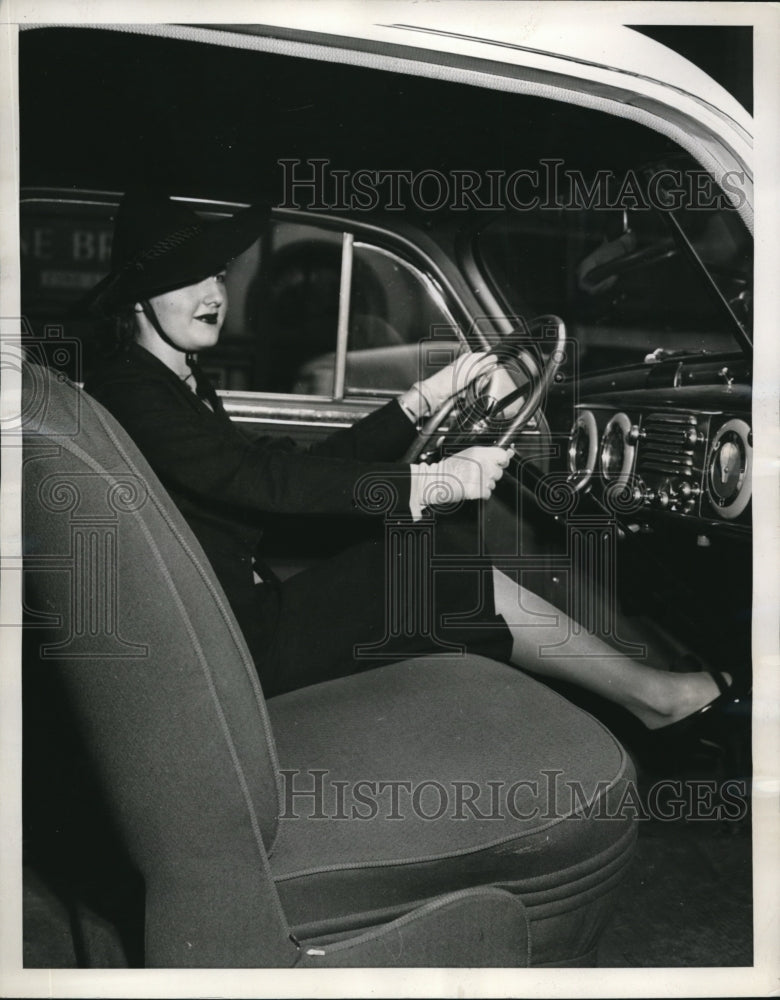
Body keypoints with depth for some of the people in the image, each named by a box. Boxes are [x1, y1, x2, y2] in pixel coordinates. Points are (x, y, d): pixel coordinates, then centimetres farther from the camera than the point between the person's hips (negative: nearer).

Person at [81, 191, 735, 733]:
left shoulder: (181, 388, 15)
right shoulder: (129, 392, -15)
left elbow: (300, 466, 10)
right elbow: (269, 481, -25)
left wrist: (424, 400, 6)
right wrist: (433, 481, -25)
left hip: (251, 613, 9)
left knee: (441, 543, -3)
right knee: (438, 561, -16)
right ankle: (650, 695, -5)